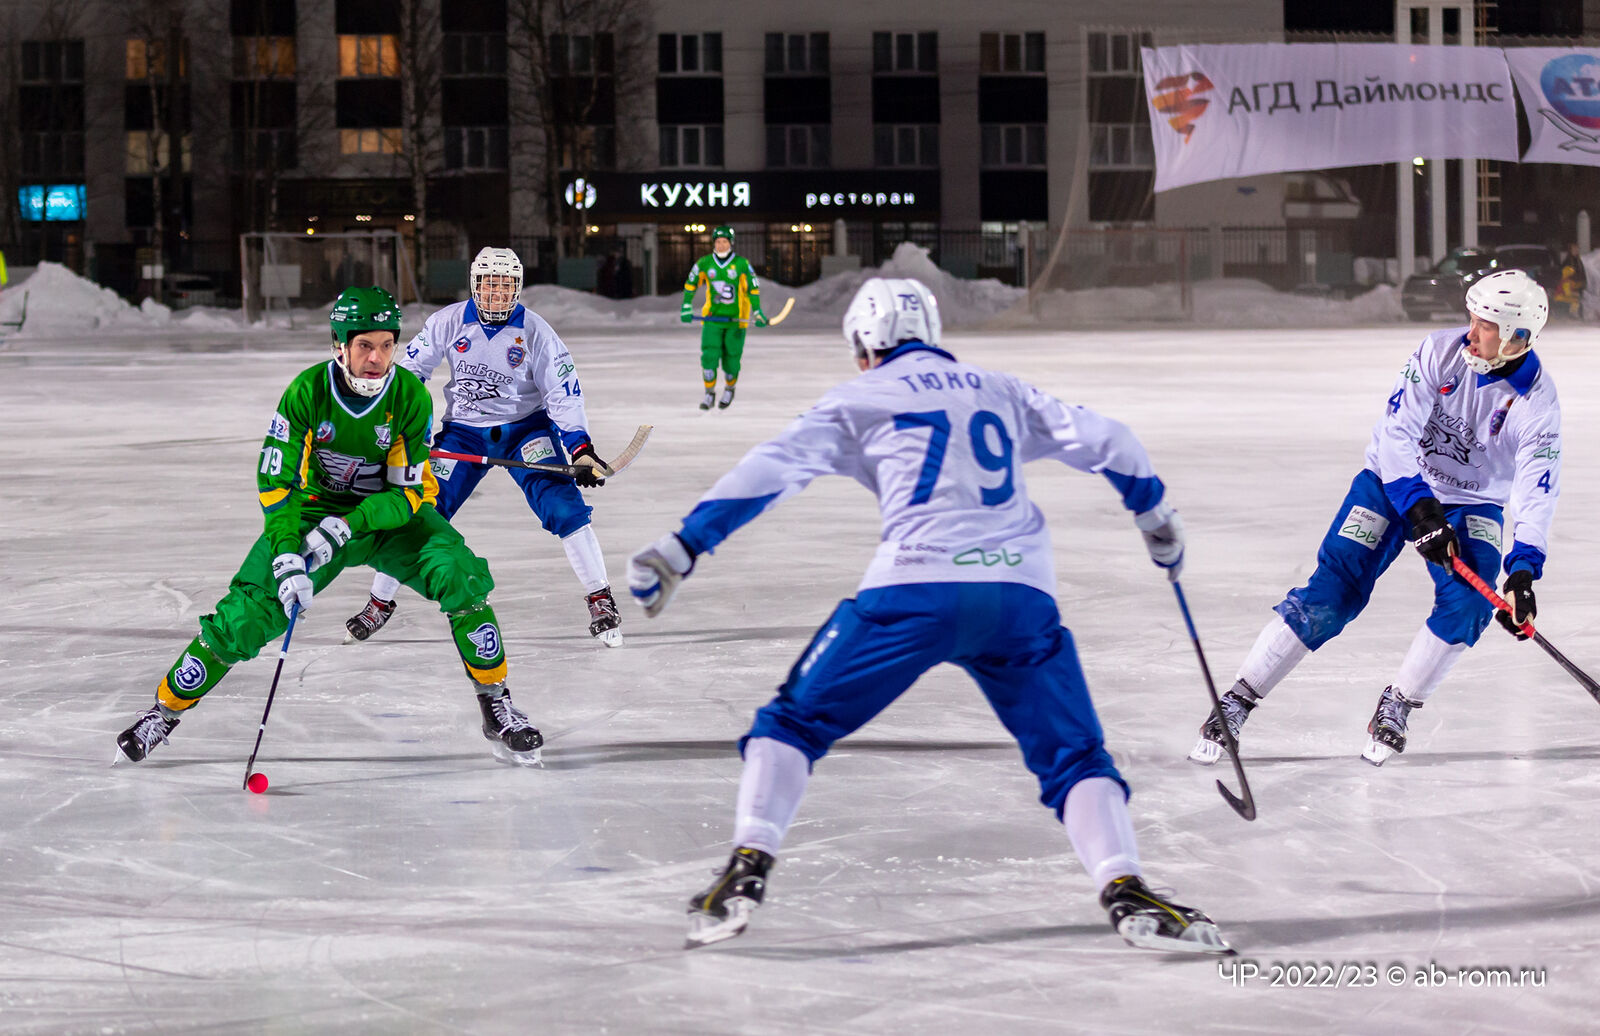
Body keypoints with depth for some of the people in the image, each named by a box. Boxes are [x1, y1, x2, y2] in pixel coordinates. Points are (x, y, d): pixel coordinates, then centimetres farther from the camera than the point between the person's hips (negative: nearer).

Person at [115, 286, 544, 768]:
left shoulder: (410, 395, -19)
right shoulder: (308, 391, -21)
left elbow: (411, 491, -17)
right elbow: (276, 481, -19)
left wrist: (345, 528, -29)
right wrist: (286, 558, -31)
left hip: (391, 515, 1)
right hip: (316, 510, 0)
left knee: (461, 576, -25)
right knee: (245, 615, -13)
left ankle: (495, 704, -10)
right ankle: (165, 711, 7)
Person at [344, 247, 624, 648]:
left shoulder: (534, 331, -13)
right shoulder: (449, 322, -11)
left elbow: (562, 391, -11)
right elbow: (410, 370, 1)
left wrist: (580, 449, -19)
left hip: (525, 426, -1)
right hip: (464, 431, 1)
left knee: (562, 505, -19)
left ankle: (600, 599, -8)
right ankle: (380, 602, 12)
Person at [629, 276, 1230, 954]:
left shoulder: (859, 401, 15)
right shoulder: (1002, 392, 26)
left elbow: (772, 470, 4)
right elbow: (1105, 441, 25)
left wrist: (681, 549, 2)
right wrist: (1156, 517, 41)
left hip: (918, 590, -3)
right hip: (1021, 594, 3)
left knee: (796, 721, 13)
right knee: (1073, 757, 12)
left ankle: (747, 869, -1)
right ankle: (1125, 891, -11)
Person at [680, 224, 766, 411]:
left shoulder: (741, 264, -7)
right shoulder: (705, 263, -1)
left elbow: (753, 288, -2)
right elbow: (690, 284, 10)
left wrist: (757, 312, -9)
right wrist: (686, 308, 3)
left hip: (736, 318, -1)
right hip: (712, 317, 1)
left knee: (732, 358, 2)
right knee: (709, 354, -12)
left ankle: (729, 389, 30)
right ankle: (709, 393, 2)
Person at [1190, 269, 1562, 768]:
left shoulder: (1537, 399, -19)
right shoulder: (1440, 352, -18)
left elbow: (1536, 492, -25)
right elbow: (1396, 433, -23)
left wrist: (1522, 572, -38)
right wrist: (1419, 508, -35)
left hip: (1472, 504, 1)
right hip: (1395, 481, -1)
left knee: (1467, 601, -25)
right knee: (1333, 591, -14)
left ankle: (1395, 708, -5)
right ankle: (1237, 701, -9)